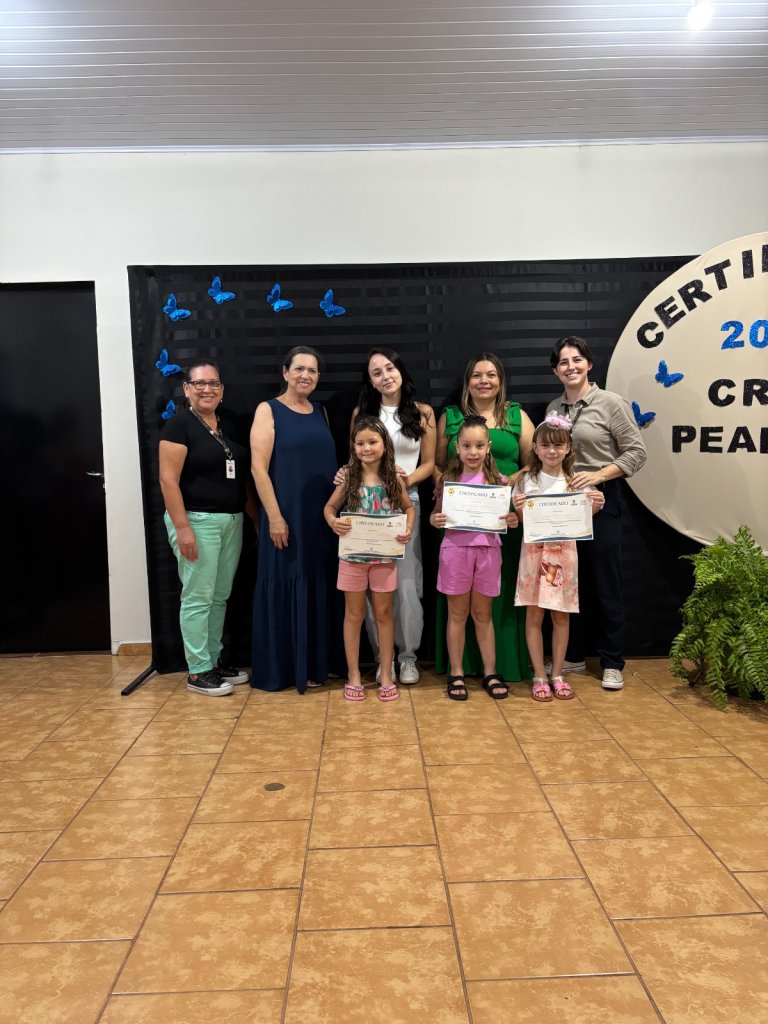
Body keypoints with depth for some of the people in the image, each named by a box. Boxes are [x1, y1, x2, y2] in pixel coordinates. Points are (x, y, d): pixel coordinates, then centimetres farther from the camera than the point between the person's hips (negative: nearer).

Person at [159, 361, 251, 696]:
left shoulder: (228, 428, 13)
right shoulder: (179, 424, -8)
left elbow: (241, 476, 17)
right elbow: (168, 480, -14)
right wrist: (182, 528, -19)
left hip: (232, 521, 7)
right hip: (197, 521, -7)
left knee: (220, 596, 13)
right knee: (198, 597, -2)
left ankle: (214, 661, 24)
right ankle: (198, 672, 8)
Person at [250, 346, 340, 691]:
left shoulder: (320, 412, 13)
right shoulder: (268, 410, -3)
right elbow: (258, 467, -10)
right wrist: (274, 516, -17)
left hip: (320, 517, 5)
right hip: (286, 516, -5)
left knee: (317, 588, 10)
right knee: (283, 587, 2)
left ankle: (312, 664, 24)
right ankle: (279, 669, 14)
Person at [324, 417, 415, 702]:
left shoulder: (394, 479, -2)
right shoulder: (348, 478, -3)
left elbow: (409, 508, 10)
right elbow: (329, 507, 5)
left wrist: (409, 528, -10)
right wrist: (333, 522, -17)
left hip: (384, 557, 0)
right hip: (353, 556, 0)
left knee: (383, 614, 11)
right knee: (354, 615, 9)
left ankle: (386, 675, 22)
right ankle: (353, 676, 21)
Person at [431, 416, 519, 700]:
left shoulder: (498, 481, 1)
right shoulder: (448, 480, 0)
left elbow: (507, 516, 8)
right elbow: (435, 515, 4)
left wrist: (513, 521, -14)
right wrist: (435, 520, -18)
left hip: (487, 550, 1)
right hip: (456, 549, 0)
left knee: (483, 614, 12)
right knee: (457, 614, 9)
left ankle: (490, 673, 24)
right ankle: (456, 674, 19)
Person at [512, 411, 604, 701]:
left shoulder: (576, 482, 3)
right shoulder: (526, 481, -1)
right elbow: (518, 523, 0)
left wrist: (594, 509, -13)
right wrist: (518, 510, -20)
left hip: (564, 552, 1)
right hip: (535, 550, -1)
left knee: (561, 615, 8)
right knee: (534, 614, 3)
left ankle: (557, 674, 22)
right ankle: (539, 676, 15)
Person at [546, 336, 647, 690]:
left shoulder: (611, 402, -6)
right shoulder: (553, 408, 9)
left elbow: (636, 452, -8)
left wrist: (598, 475, -18)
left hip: (601, 500, -4)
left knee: (605, 581, 2)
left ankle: (612, 662, 14)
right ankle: (572, 655, 24)